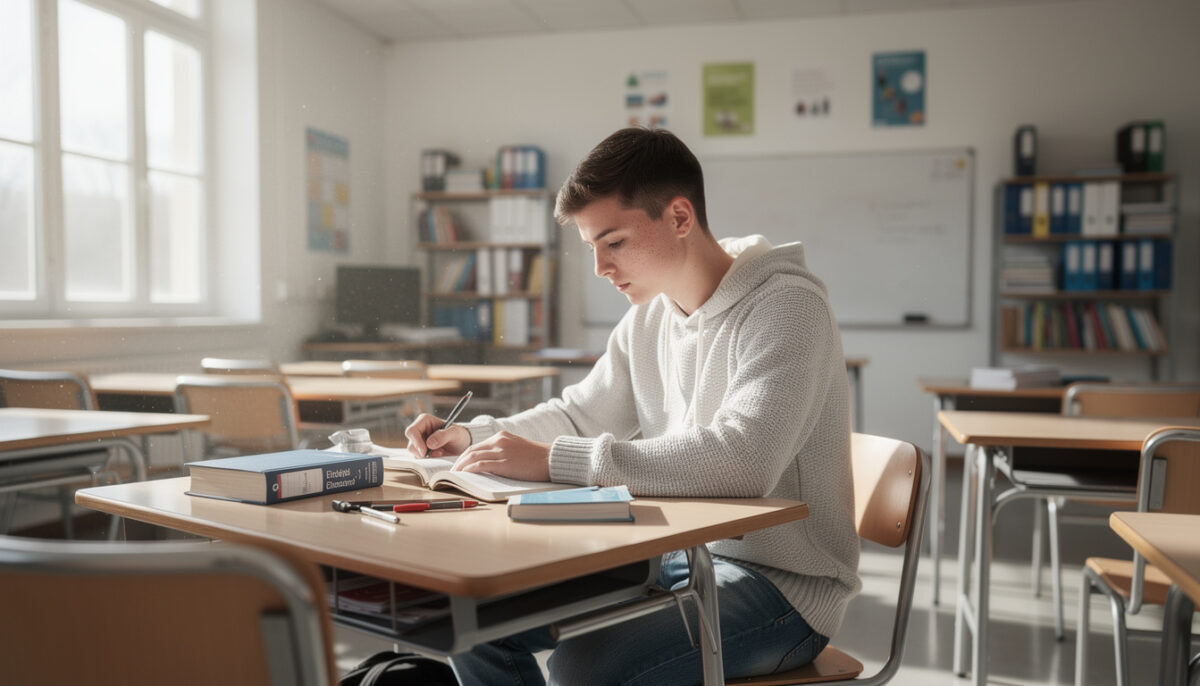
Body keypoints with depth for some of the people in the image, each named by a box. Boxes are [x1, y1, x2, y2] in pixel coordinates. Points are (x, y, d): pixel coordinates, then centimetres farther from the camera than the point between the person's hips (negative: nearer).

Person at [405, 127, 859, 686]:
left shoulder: (786, 306, -17)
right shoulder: (649, 316, 7)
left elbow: (741, 459, -32)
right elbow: (579, 415, 20)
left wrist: (553, 460, -31)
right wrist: (474, 436, 2)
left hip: (780, 580, -7)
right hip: (677, 555, 8)